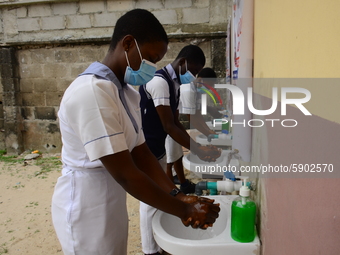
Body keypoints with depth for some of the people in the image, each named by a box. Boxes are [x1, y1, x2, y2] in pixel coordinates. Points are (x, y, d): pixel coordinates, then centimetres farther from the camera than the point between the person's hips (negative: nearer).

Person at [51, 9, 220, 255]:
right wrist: (184, 210, -18)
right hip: (87, 212, -8)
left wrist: (177, 196, -9)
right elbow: (125, 174, -26)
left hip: (113, 205, 8)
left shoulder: (128, 93, 4)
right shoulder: (91, 92, -25)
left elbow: (141, 153, 2)